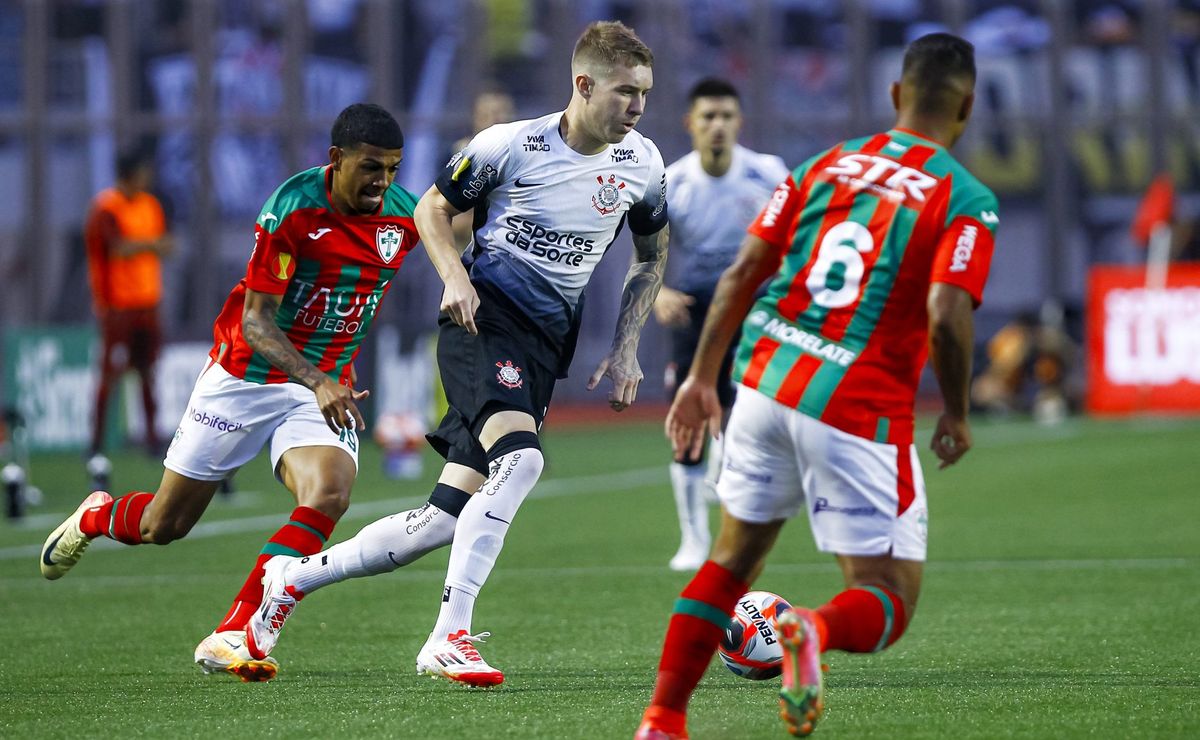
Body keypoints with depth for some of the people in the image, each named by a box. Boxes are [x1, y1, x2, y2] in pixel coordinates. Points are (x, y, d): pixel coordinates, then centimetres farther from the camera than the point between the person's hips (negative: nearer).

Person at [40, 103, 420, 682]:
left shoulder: (405, 215, -8)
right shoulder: (294, 206, -21)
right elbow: (255, 321, -21)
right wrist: (315, 381, -35)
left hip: (326, 385, 3)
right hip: (245, 374, -3)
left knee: (329, 494, -27)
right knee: (164, 525, 6)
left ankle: (231, 637, -25)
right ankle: (94, 518, 43)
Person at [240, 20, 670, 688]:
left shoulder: (643, 165, 5)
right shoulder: (511, 146, -9)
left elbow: (652, 256, 21)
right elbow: (433, 208, 6)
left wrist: (627, 348, 11)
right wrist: (455, 276, -12)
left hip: (547, 345, 5)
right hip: (486, 318, -5)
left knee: (447, 520, 0)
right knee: (520, 457, -32)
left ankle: (294, 577, 19)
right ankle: (449, 639, -30)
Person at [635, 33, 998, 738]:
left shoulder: (826, 164, 11)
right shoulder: (967, 201, -4)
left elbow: (743, 271, 7)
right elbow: (946, 317, -17)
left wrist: (703, 378, 13)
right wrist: (957, 417, -2)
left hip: (766, 384, 5)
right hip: (861, 413, -5)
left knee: (734, 555, 23)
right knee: (889, 602, 3)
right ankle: (813, 628, -32)